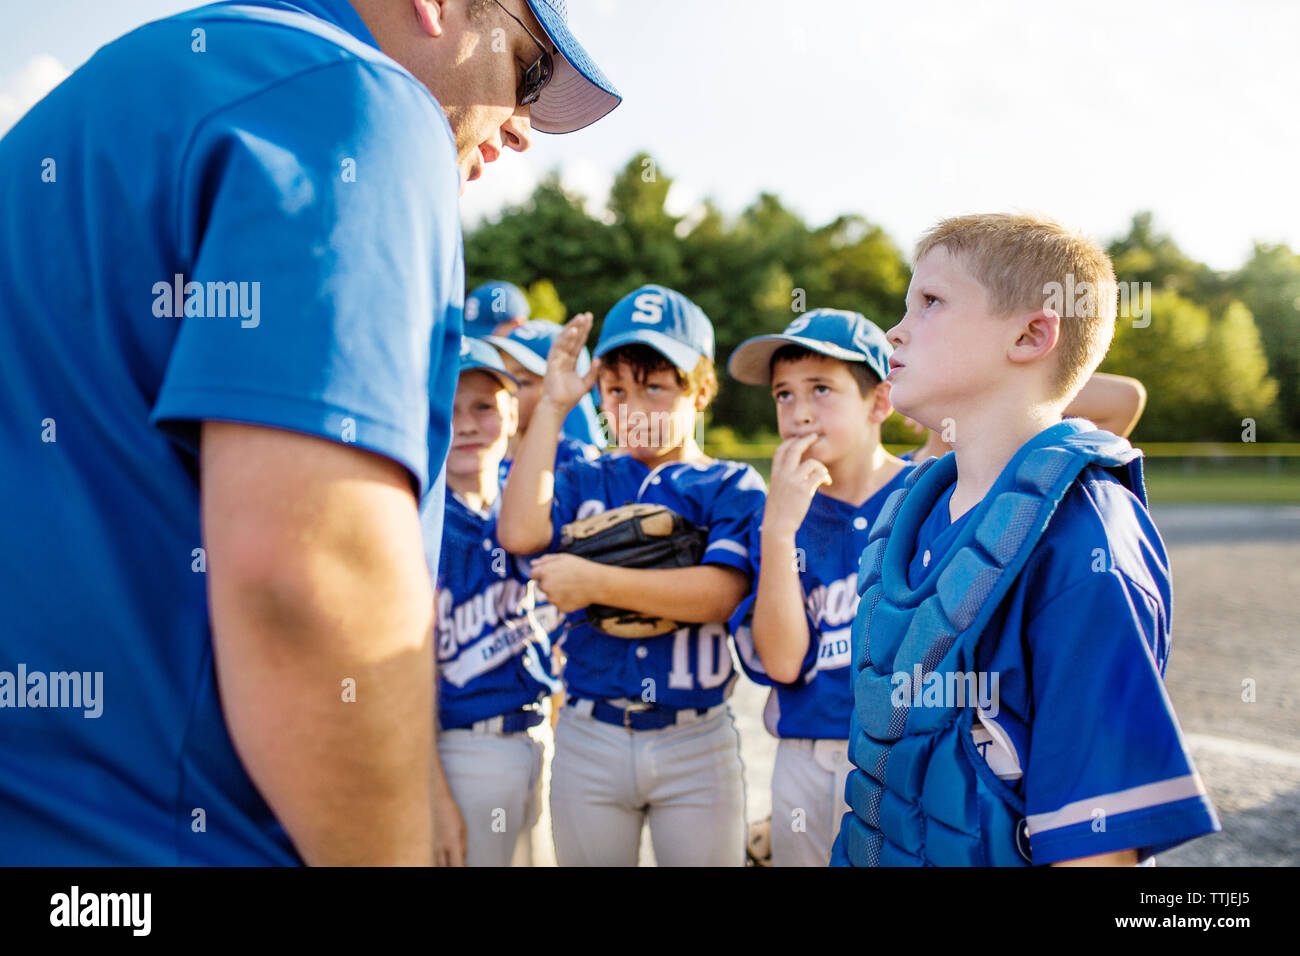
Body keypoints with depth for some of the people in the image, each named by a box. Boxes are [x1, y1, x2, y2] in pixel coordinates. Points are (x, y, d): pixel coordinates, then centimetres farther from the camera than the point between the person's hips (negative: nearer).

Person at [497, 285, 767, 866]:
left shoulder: (732, 486, 0)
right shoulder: (585, 481, 7)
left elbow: (720, 592, -16)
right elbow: (519, 533, -14)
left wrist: (596, 583, -21)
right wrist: (551, 407, -9)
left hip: (695, 744, -2)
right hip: (589, 739, 2)